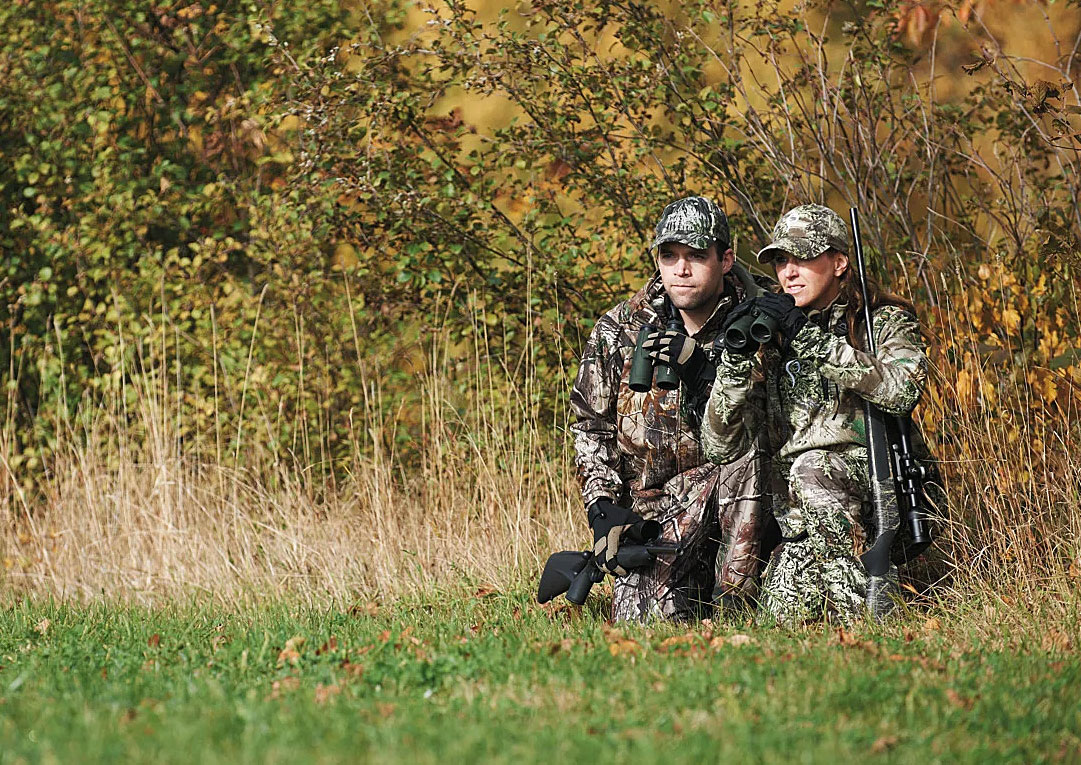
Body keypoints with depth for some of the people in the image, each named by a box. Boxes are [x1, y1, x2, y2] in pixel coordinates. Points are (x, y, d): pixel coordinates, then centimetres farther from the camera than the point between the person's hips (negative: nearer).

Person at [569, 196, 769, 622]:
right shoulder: (618, 332, 1)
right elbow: (591, 428, 9)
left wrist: (703, 368, -22)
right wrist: (603, 507, -4)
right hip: (650, 506, 1)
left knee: (742, 451, -36)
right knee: (649, 623, -21)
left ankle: (735, 603, -28)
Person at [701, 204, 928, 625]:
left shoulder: (884, 321, 3)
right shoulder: (770, 342, 10)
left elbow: (902, 390, -20)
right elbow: (720, 447, 3)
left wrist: (811, 337, -19)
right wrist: (736, 361, -11)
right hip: (798, 524, 2)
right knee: (785, 618, -17)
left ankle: (857, 608, -21)